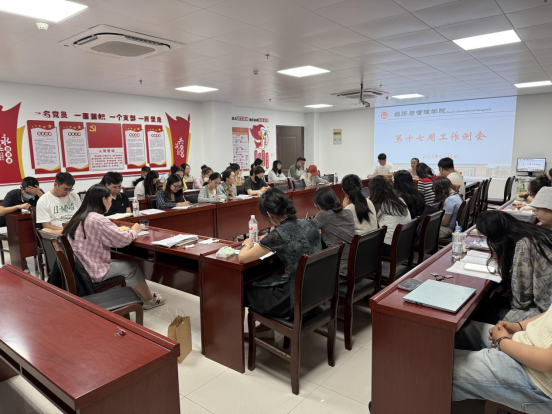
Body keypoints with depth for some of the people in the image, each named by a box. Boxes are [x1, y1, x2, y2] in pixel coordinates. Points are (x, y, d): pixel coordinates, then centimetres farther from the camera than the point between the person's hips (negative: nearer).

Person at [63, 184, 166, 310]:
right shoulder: (98, 220, -22)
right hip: (91, 273, -8)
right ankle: (150, 299, 25)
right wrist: (134, 231, 2)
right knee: (131, 267, 8)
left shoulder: (80, 217, 6)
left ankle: (143, 296, 25)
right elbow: (124, 239, -17)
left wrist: (119, 230, 6)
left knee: (124, 265, 18)